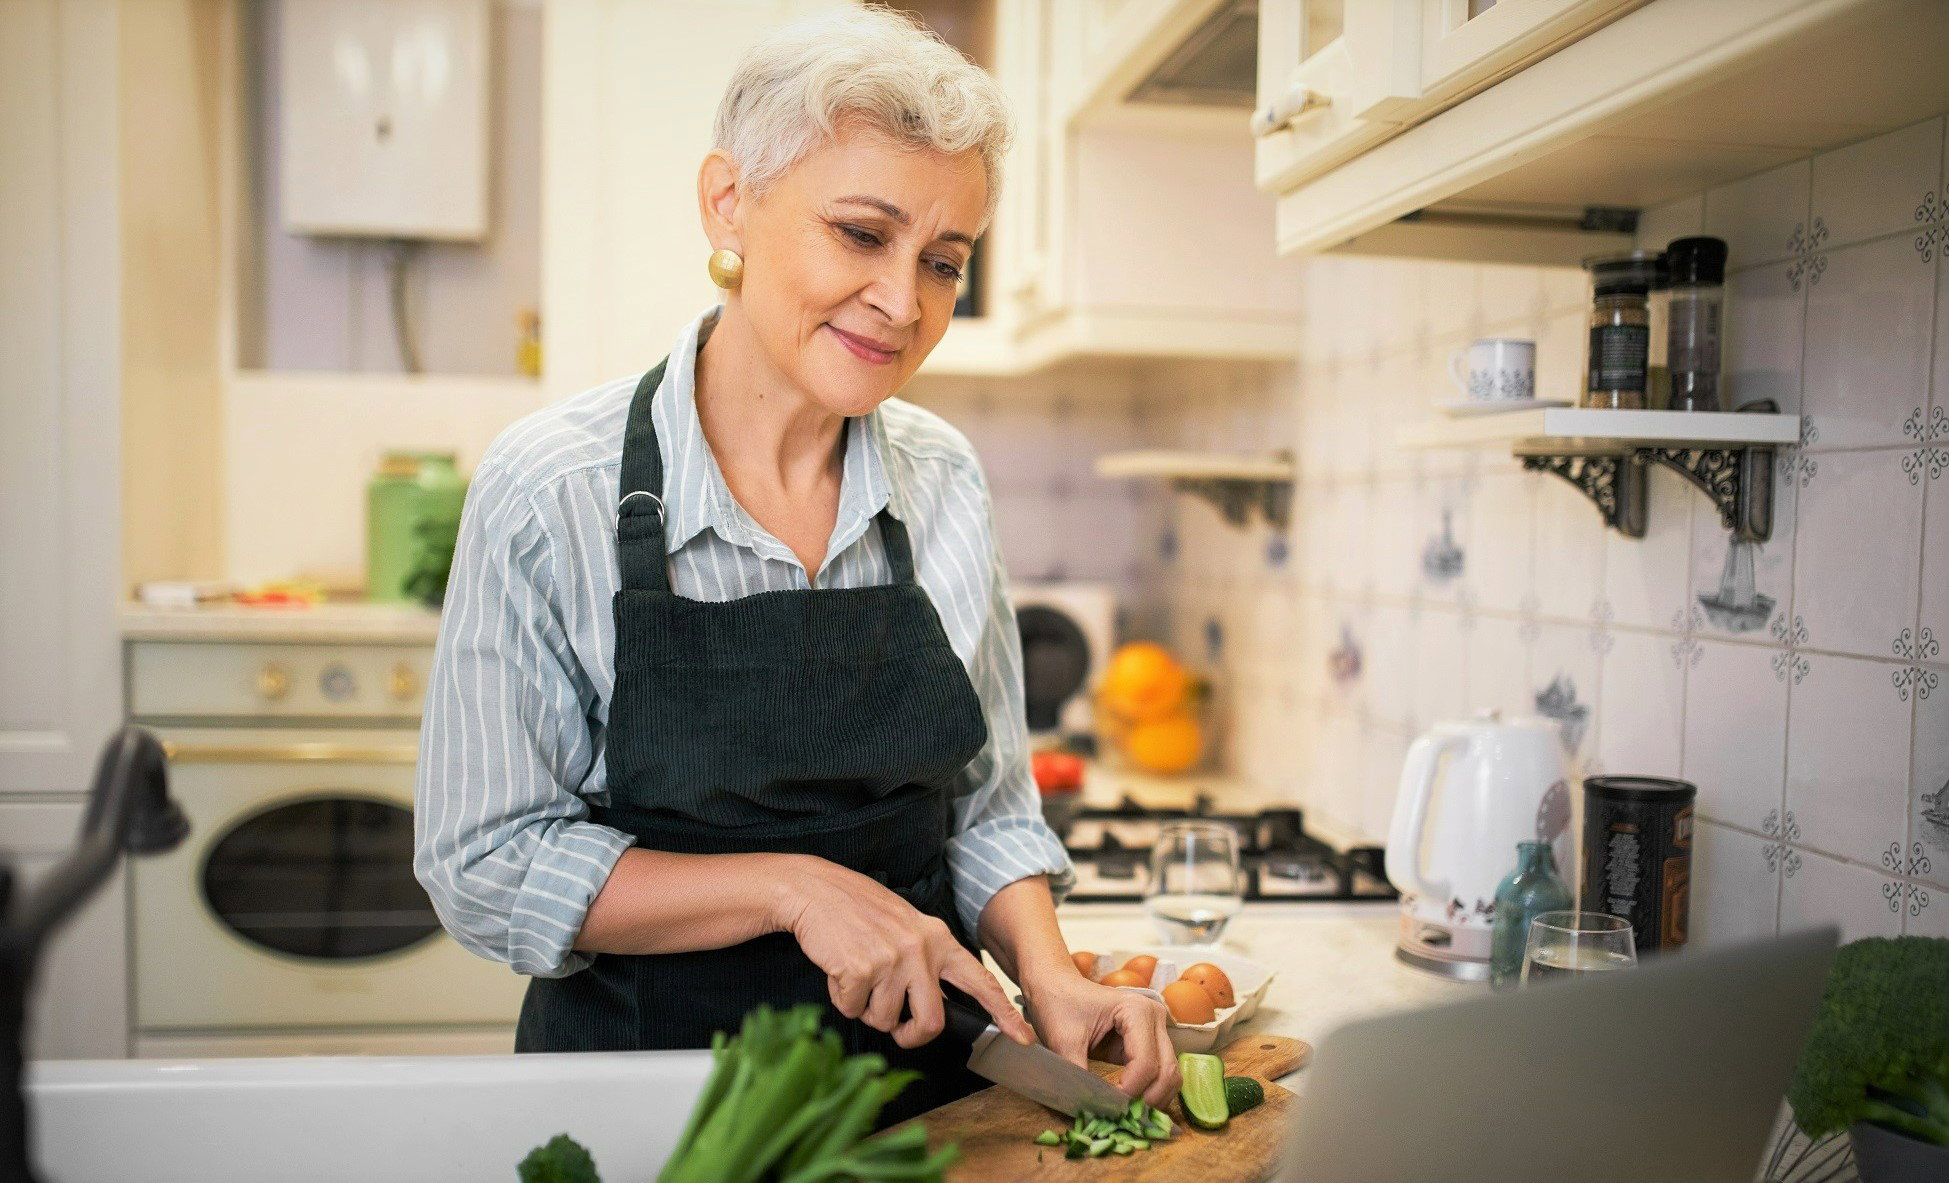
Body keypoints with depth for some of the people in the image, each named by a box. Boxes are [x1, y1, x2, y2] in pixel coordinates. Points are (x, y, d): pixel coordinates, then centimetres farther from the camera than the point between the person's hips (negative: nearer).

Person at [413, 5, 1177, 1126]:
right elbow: (488, 868, -10)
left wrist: (1046, 972, -10)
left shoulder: (947, 482, 0)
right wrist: (793, 888, -19)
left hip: (922, 1069, 3)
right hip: (649, 1075, -3)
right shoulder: (550, 490, -13)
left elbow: (985, 810, 8)